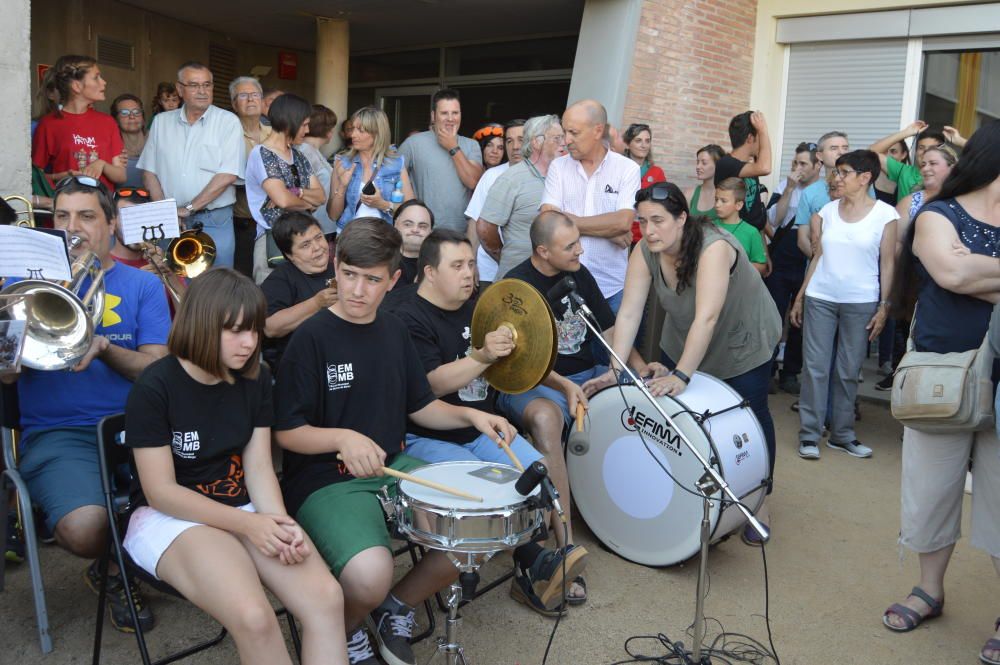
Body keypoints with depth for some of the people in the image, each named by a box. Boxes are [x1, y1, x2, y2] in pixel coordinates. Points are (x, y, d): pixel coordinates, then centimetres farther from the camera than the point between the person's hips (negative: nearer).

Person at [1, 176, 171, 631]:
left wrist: (104, 349, -16)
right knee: (85, 529, -31)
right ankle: (117, 567, 10)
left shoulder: (143, 286, 12)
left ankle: (116, 569, 6)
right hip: (57, 434, -1)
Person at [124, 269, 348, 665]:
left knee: (326, 597, -22)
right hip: (168, 517, -5)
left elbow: (259, 468, -1)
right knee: (253, 616, -32)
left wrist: (280, 523, -21)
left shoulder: (255, 379, 2)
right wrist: (247, 523, -24)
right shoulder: (155, 387, -15)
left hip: (244, 509, 5)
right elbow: (161, 492, -15)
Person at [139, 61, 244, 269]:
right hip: (170, 223, 3)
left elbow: (228, 175, -10)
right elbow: (149, 172, 8)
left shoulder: (228, 122, -2)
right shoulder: (161, 122, 10)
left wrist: (188, 208, -12)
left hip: (214, 222, -3)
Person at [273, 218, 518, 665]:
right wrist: (343, 438, -29)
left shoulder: (393, 332, 8)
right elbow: (287, 432, -11)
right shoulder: (311, 338, -11)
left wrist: (469, 415, -1)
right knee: (370, 576, -32)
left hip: (394, 468, 7)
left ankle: (398, 607, 16)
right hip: (326, 480, -6)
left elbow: (420, 406, 17)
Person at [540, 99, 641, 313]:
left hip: (613, 286, -1)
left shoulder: (628, 169, -1)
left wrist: (568, 220, -8)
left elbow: (623, 222, -13)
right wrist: (608, 229, -10)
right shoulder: (558, 167, 3)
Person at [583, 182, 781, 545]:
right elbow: (629, 312, -22)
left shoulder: (713, 247, -35)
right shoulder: (645, 252, -18)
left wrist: (681, 375, -48)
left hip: (743, 339, -5)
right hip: (683, 340, 5)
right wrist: (615, 370, -31)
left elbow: (706, 318, -43)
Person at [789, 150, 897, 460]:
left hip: (861, 302, -2)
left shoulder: (885, 214, -2)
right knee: (815, 367, 0)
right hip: (820, 298, 2)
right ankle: (809, 434, 8)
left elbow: (887, 264, -1)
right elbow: (817, 257, 10)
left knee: (848, 371, 5)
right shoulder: (827, 211, 7)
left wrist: (884, 307, -5)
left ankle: (842, 434, 18)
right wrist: (799, 298, 8)